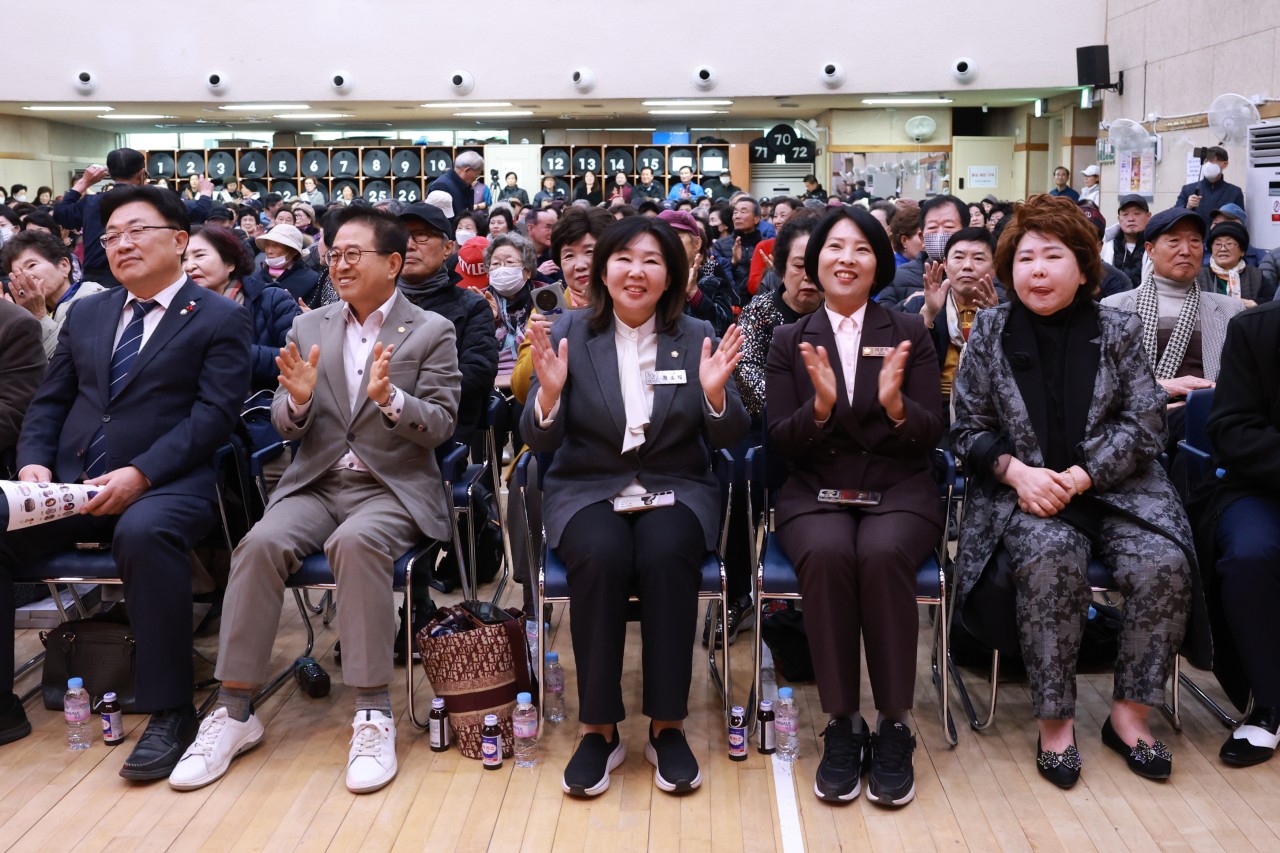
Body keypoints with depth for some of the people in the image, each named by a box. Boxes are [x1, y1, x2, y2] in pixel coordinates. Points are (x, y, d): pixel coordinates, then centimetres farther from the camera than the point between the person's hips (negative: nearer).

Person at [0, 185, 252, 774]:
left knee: (145, 533, -38)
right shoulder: (86, 315, 21)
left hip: (165, 483, -5)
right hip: (69, 483, 6)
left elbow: (215, 413, -7)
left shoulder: (219, 320, 4)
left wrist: (141, 474, -19)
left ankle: (169, 712, -27)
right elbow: (48, 402, 20)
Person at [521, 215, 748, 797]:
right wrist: (550, 392, -24)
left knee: (665, 556, -32)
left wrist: (715, 393, -21)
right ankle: (598, 729, -16)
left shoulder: (697, 337, 3)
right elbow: (539, 441, -3)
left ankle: (667, 727, -17)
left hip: (676, 488, 1)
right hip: (588, 489, 0)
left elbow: (729, 438, 0)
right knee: (602, 558, -32)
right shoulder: (571, 333, 1)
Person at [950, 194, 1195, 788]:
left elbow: (1145, 424, 1)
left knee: (1163, 565, -26)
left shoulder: (1118, 331, 5)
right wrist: (1017, 472, -14)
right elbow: (968, 429, 5)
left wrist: (1080, 477, -13)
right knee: (1050, 559, -33)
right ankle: (1053, 718, -17)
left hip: (1113, 488, 2)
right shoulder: (990, 333, 4)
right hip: (1025, 490, -1)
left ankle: (1130, 711, -6)